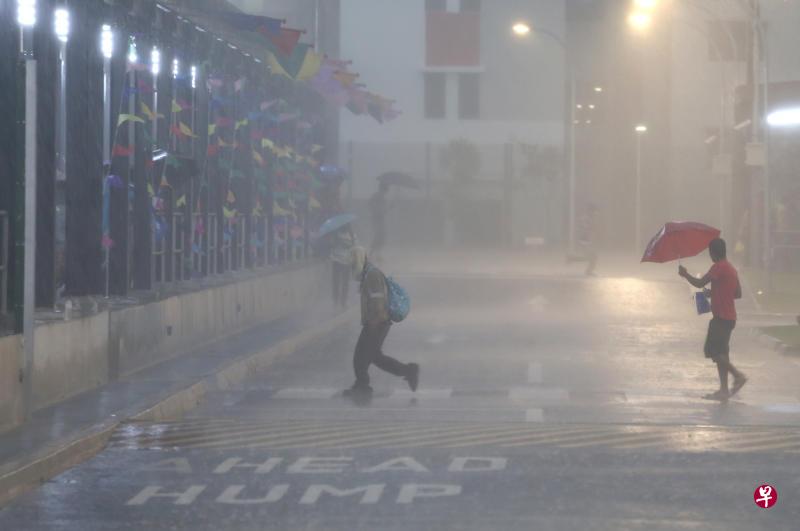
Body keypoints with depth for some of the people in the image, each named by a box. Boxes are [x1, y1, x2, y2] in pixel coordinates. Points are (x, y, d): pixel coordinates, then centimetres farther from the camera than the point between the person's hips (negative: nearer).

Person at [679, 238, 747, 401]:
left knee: (713, 351, -10)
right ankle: (724, 391, 8)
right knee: (720, 352, 10)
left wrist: (685, 274, -3)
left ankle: (738, 375, -16)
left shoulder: (718, 267, -14)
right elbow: (738, 294, 18)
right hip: (729, 317, 9)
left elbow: (700, 283, -19)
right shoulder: (732, 269, 14)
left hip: (721, 318, -9)